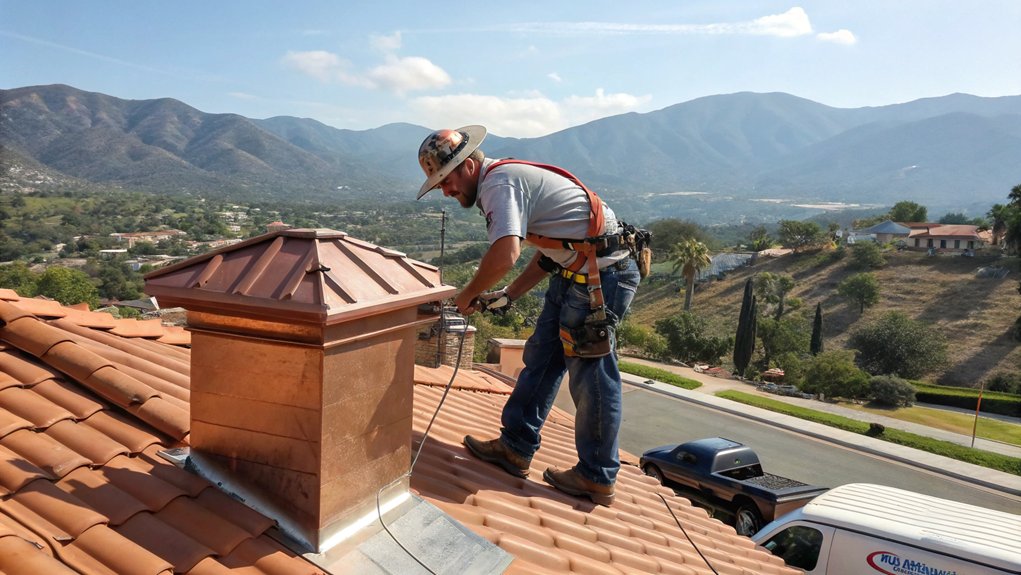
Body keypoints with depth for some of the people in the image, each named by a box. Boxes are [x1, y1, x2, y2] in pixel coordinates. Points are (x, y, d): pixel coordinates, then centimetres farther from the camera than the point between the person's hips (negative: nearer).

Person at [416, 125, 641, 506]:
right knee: (542, 358, 13)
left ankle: (596, 478, 14)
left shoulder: (499, 182, -14)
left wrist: (467, 296, -13)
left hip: (599, 273, -11)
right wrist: (508, 295, 13)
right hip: (576, 270, 11)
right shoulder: (508, 178, 18)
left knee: (589, 374, -1)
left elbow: (505, 255, -30)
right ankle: (515, 449, 24)